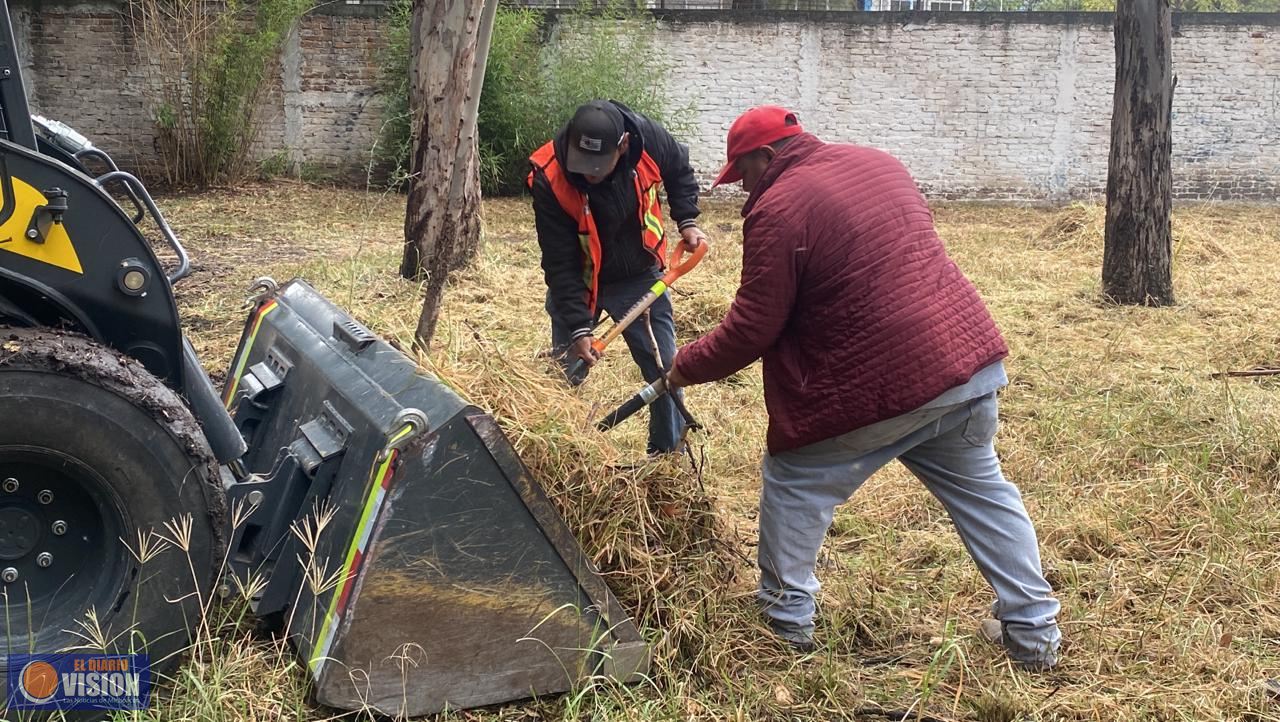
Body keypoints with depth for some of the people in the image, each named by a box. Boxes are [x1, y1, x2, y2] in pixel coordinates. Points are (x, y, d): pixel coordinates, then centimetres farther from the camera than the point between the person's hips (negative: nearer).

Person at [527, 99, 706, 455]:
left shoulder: (648, 137, -24)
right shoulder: (549, 178, -31)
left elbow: (680, 171, 2)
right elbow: (560, 263, -27)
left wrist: (686, 220, -8)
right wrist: (579, 327, -30)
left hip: (639, 277, 2)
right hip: (577, 282, -2)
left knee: (665, 368, 6)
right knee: (564, 374, 4)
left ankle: (669, 452, 23)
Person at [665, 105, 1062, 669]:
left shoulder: (777, 210, -11)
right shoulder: (877, 162, 14)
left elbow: (750, 332, -8)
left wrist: (687, 367, 7)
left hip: (880, 385, -7)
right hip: (969, 356, 8)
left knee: (791, 484, 13)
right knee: (982, 490, 21)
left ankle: (786, 622, 21)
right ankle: (1033, 632, 26)